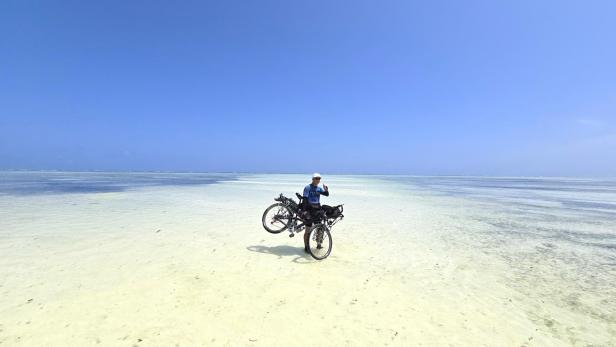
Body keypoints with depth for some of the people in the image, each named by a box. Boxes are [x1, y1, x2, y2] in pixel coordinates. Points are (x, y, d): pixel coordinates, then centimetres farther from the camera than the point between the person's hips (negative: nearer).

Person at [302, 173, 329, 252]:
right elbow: (305, 199, -14)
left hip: (317, 209, 6)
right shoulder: (308, 188, -8)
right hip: (309, 209, -6)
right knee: (308, 230, 0)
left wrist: (326, 190, -18)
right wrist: (304, 210, -21)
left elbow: (327, 194, 4)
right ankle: (306, 247, 11)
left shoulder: (319, 188, 10)